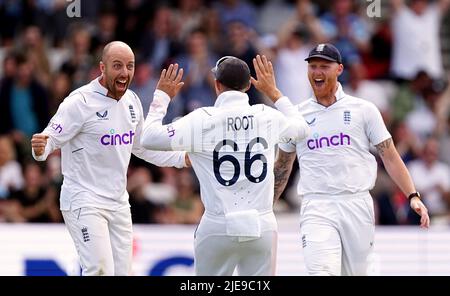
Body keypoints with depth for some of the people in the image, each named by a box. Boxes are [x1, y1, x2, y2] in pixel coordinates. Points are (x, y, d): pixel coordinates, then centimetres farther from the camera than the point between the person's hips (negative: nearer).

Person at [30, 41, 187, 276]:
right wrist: (40, 149, -41)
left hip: (119, 202, 7)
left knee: (122, 272, 9)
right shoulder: (81, 101, -15)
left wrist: (183, 158, 16)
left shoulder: (132, 101, 7)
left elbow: (141, 147, 21)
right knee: (100, 271, -20)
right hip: (84, 201, -7)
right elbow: (51, 139, -18)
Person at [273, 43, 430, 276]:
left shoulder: (363, 110, 7)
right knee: (321, 272, -20)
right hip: (316, 208, 0)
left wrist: (413, 196, -6)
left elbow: (389, 156, 5)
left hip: (357, 206, 0)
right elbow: (282, 167, 21)